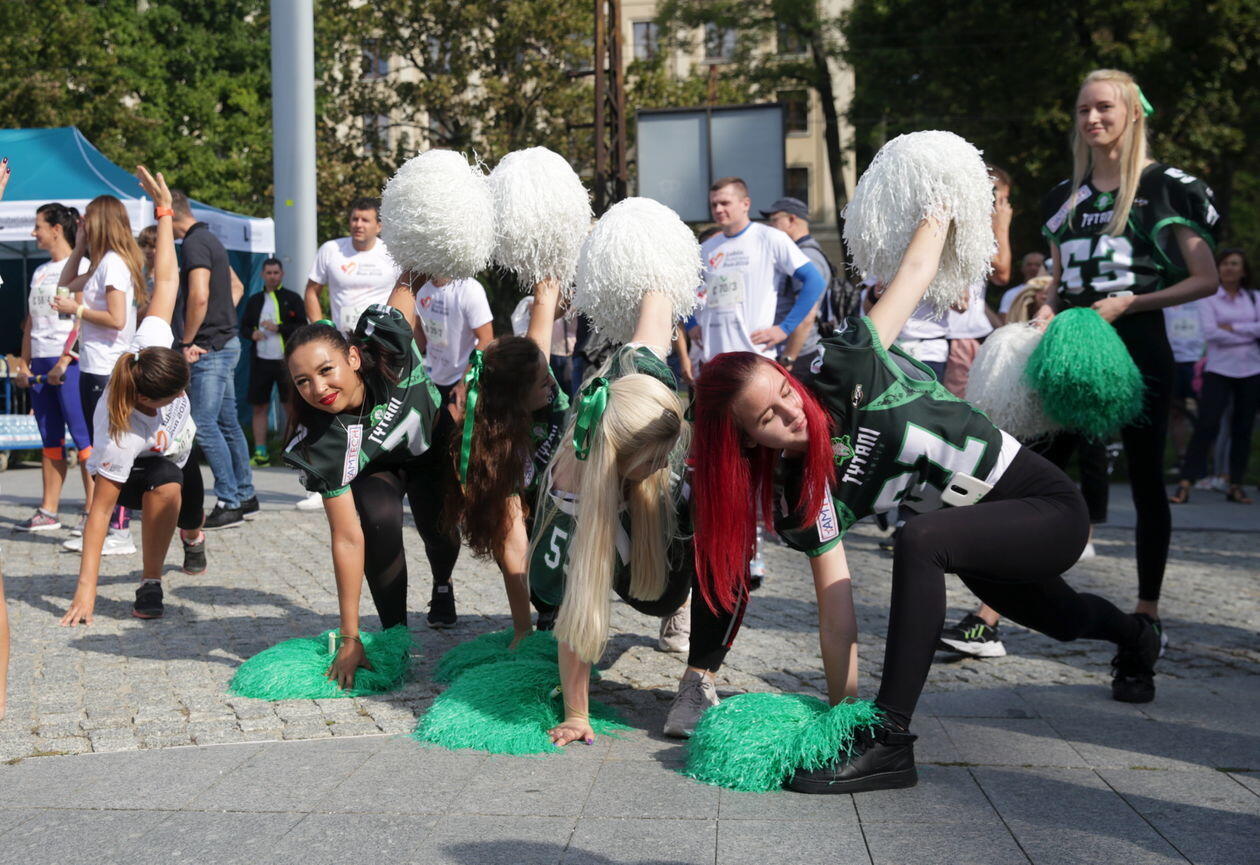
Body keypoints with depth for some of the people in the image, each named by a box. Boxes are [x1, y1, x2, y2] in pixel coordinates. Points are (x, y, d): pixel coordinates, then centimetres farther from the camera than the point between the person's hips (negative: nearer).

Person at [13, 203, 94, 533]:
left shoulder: (79, 267, -5)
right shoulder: (40, 272, 19)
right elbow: (31, 321, 21)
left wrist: (65, 360, -18)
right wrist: (24, 362, 13)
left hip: (69, 362, -8)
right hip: (41, 363, 8)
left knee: (82, 436, -7)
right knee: (50, 439, 9)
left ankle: (93, 510, -5)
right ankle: (48, 511, 11)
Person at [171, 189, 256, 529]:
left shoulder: (195, 243, -13)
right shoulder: (209, 239, 18)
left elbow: (199, 297, -25)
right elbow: (236, 286, 29)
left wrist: (187, 341, -15)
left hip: (211, 349, -10)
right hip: (225, 342, 10)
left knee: (204, 425, -9)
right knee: (227, 423, 14)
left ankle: (229, 504, -7)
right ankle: (245, 497, 20)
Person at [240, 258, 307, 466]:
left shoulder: (292, 299, 4)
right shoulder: (255, 300, 15)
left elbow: (302, 327, -3)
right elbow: (244, 325, 18)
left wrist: (278, 328, -14)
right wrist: (252, 333, -4)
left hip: (286, 360, -3)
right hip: (260, 360, 4)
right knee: (259, 407, 5)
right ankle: (260, 453, 11)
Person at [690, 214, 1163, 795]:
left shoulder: (840, 371, -25)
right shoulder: (803, 498, -14)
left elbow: (915, 269, -13)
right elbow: (836, 612, -11)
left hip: (1051, 509, -6)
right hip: (979, 533, 6)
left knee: (920, 541, -34)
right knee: (1056, 619, 33)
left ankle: (890, 740, -28)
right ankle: (1135, 638, 71)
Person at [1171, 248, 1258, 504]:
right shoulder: (1209, 298, 2)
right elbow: (1210, 333, -11)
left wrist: (1232, 327, -11)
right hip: (1219, 370, -3)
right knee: (1206, 426, -12)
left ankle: (1236, 485, 13)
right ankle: (1185, 485, -13)